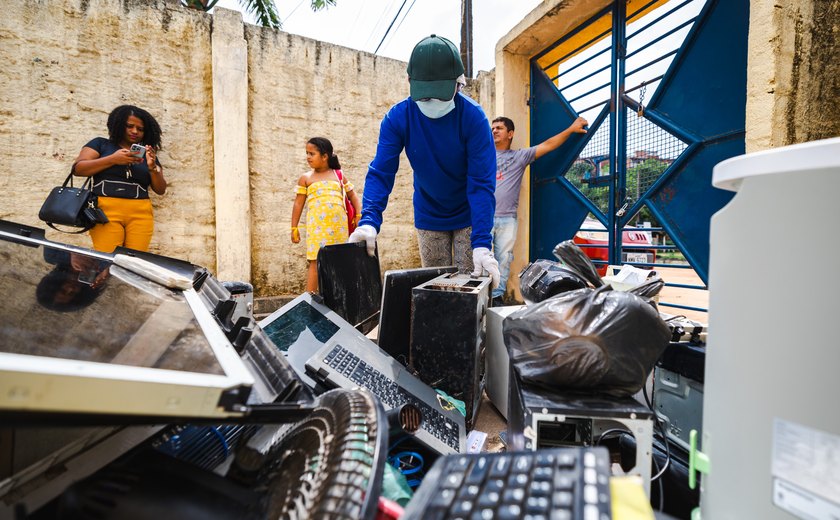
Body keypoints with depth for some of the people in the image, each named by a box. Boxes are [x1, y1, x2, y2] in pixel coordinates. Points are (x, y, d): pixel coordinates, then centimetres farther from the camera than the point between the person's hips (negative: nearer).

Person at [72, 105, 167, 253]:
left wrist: (152, 167, -4)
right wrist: (113, 159, -7)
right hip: (106, 210, -1)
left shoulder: (148, 155, 21)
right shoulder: (100, 144, 17)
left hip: (140, 214, 2)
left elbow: (161, 190, 14)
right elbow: (77, 169, 5)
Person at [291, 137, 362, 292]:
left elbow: (352, 195, 18)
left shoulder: (339, 175, 13)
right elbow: (298, 204, 9)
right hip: (316, 226, -2)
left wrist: (359, 216, 7)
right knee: (315, 262, -5)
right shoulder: (305, 178, 9)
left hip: (339, 225, 2)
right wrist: (294, 228, 6)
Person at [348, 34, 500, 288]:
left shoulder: (473, 117, -22)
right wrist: (369, 221, -36)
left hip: (468, 215, -2)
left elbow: (482, 183, -25)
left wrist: (481, 243, -35)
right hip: (428, 217, 2)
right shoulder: (397, 118, -15)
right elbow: (380, 173, -18)